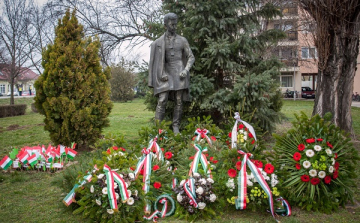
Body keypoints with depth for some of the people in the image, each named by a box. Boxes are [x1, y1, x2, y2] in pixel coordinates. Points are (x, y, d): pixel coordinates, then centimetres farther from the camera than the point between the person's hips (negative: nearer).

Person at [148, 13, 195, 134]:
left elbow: (191, 57, 11)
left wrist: (186, 70, -5)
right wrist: (161, 74, -7)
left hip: (179, 73, 1)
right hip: (166, 74, -1)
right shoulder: (159, 42, 5)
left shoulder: (182, 40, 9)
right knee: (162, 100, -12)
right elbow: (154, 61, 6)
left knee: (179, 101, -1)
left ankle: (176, 127, 7)